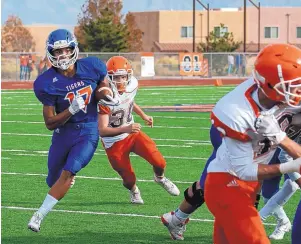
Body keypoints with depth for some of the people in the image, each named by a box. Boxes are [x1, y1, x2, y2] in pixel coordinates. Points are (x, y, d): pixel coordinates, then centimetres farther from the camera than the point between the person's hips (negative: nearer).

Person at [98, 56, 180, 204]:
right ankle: (134, 191, 41)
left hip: (132, 134, 4)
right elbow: (102, 130, -34)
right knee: (128, 178, 2)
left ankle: (160, 178, 31)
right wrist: (125, 129, -45)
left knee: (159, 162, -7)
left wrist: (144, 116, 9)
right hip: (114, 143, -4)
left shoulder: (132, 86, -12)